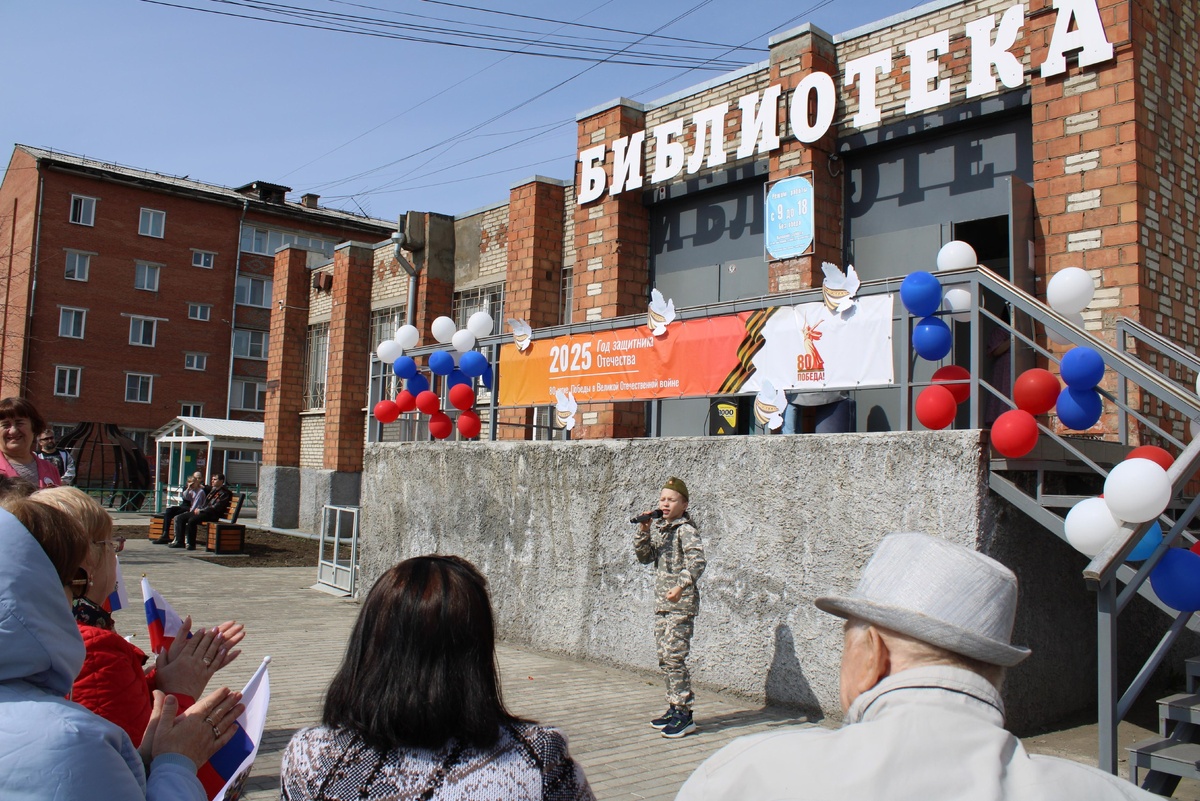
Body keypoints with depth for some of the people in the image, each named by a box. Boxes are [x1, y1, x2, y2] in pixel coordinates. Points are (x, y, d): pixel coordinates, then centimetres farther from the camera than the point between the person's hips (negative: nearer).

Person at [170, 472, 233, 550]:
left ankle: (191, 544, -21)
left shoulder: (224, 493, -8)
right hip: (203, 512, 10)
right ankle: (179, 541, 0)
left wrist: (201, 510, -15)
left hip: (213, 515, -10)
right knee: (180, 517, 1)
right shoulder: (213, 490, 21)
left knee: (192, 520, -32)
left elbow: (216, 508, -17)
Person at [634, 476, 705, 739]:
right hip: (662, 603, 9)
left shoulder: (686, 530, -11)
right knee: (664, 659, 12)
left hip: (681, 603, -8)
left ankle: (685, 715, -4)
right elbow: (645, 557, 14)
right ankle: (673, 709, 22)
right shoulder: (659, 530, 14)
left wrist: (682, 586, -36)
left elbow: (696, 561, -23)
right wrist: (643, 532, -1)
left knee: (674, 657, -10)